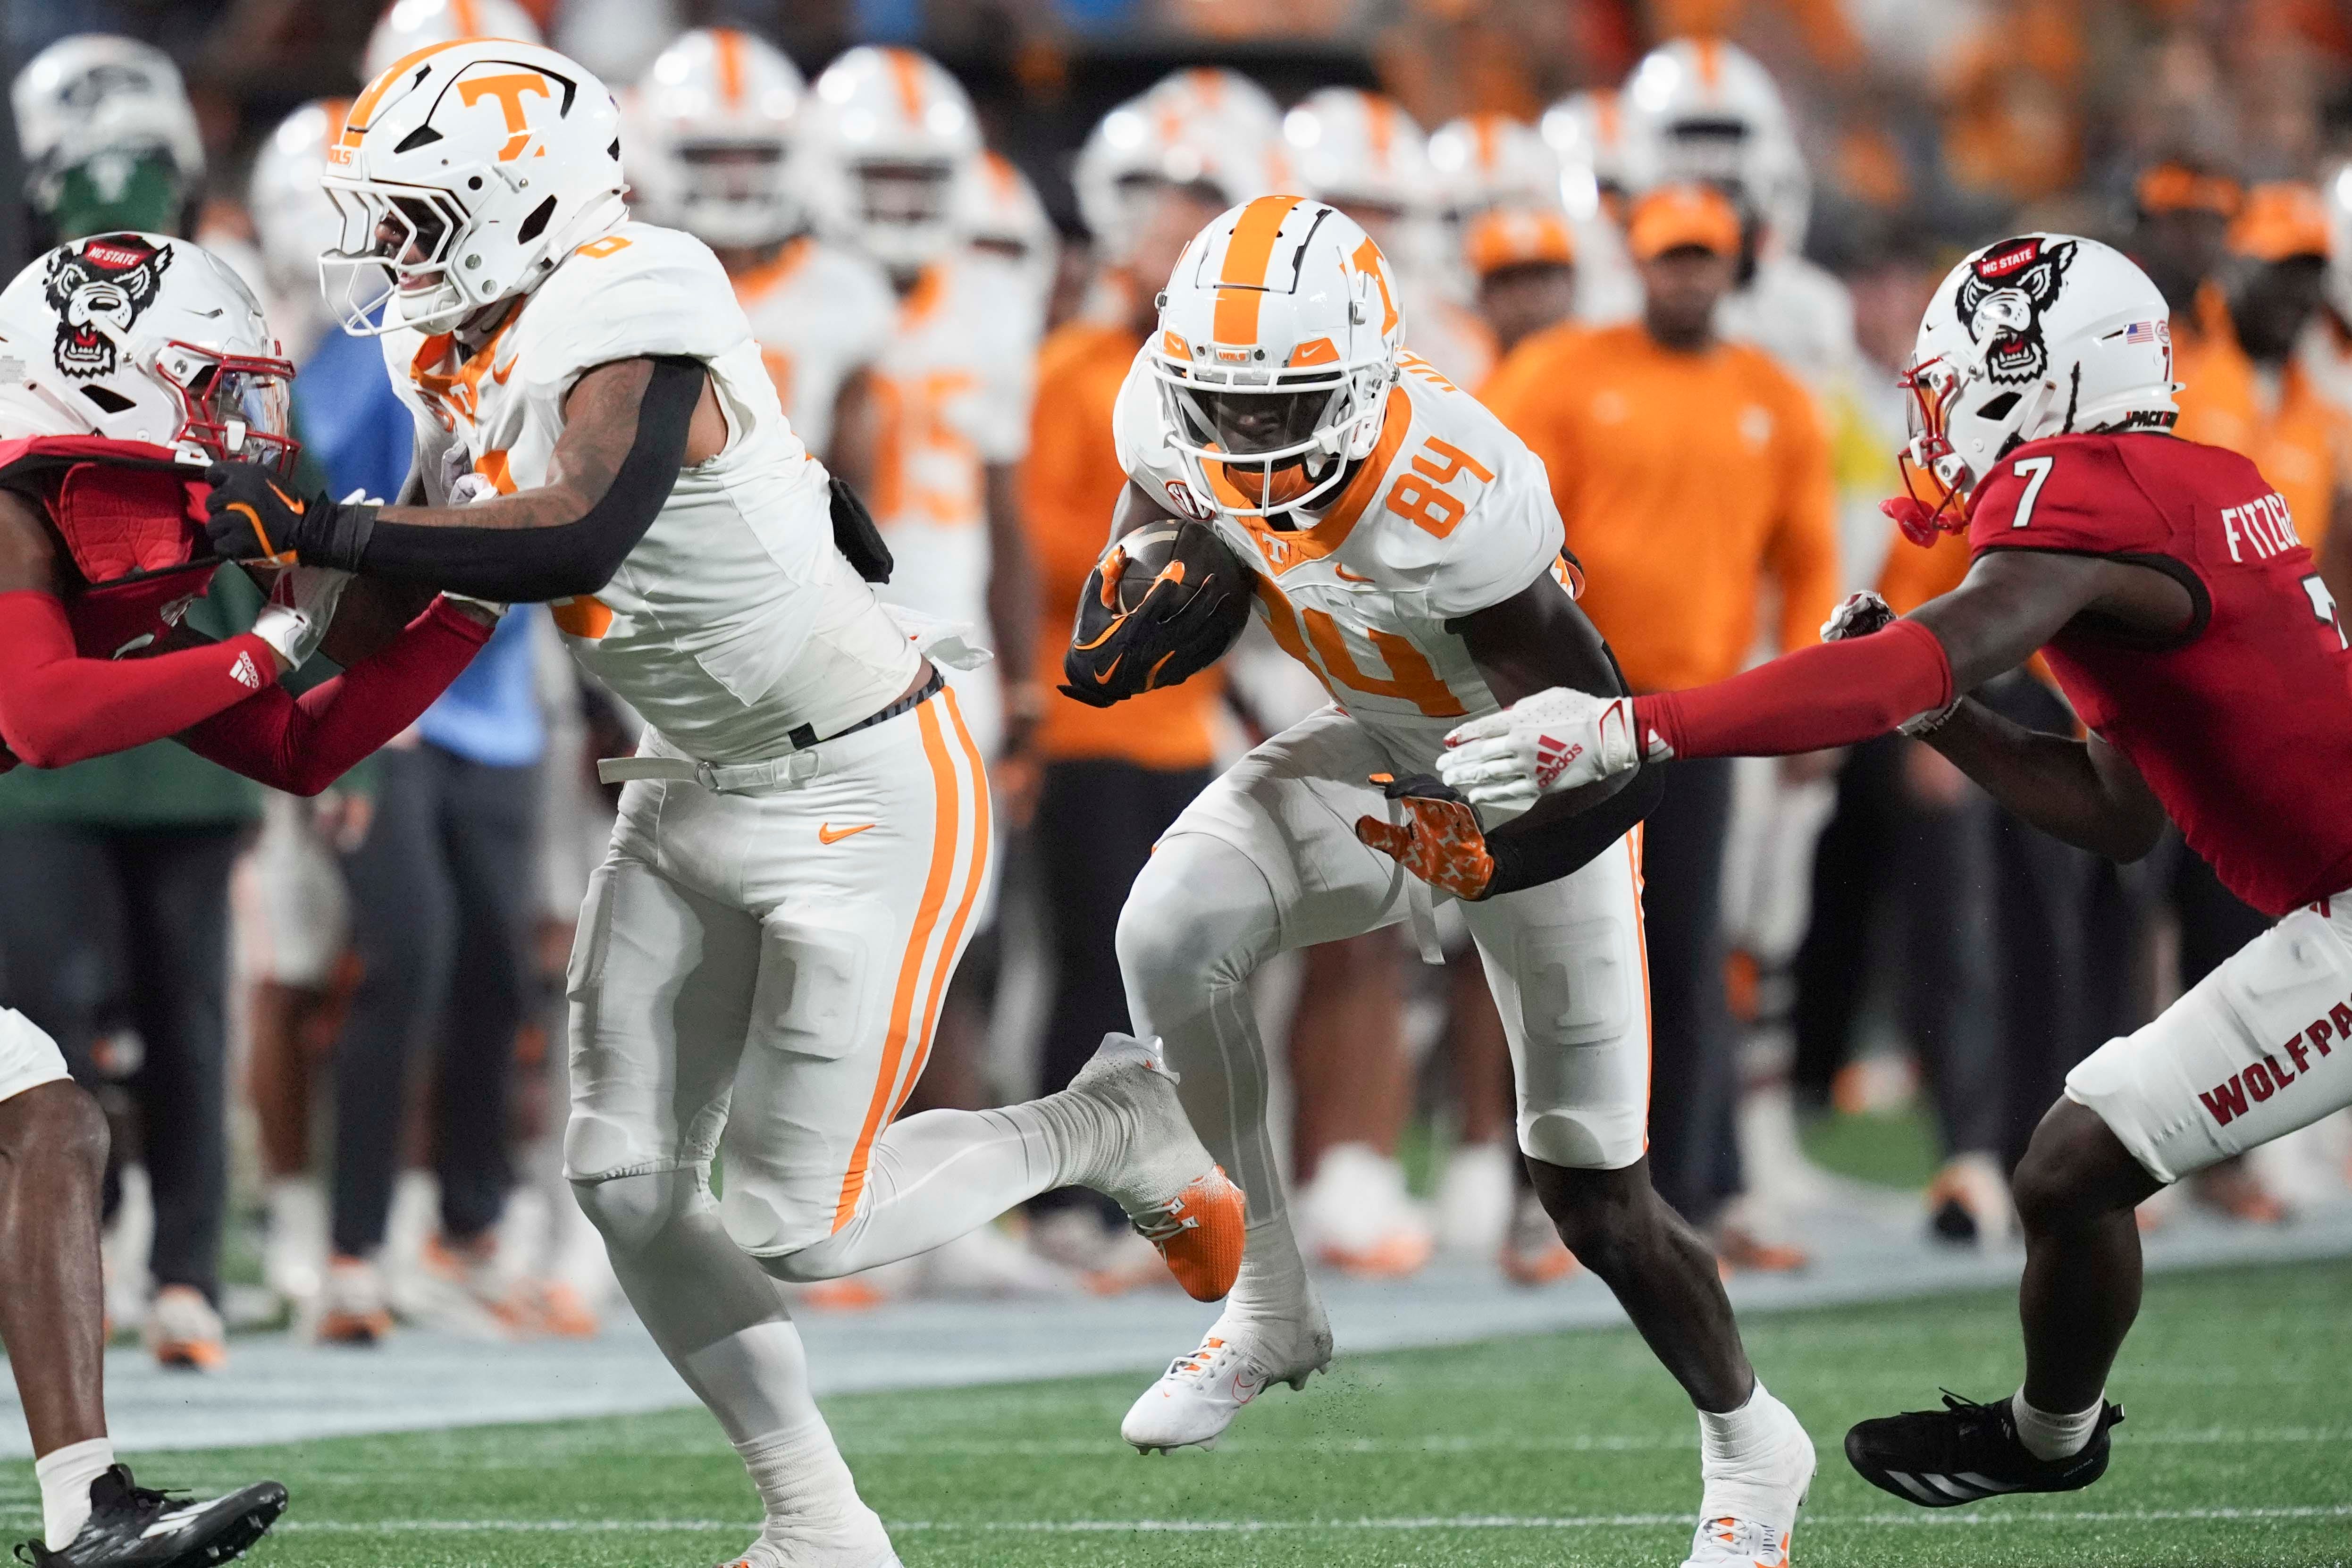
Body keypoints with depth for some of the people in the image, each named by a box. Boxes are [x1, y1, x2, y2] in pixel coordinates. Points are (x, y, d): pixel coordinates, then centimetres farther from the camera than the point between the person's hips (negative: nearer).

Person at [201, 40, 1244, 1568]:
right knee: (628, 1179, 3)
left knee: (801, 1228, -7)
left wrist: (321, 530, -41)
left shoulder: (629, 327, -26)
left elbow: (579, 540, -43)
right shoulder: (466, 349, 2)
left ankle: (1112, 1128, 17)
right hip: (696, 795, 9)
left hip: (865, 795, -9)